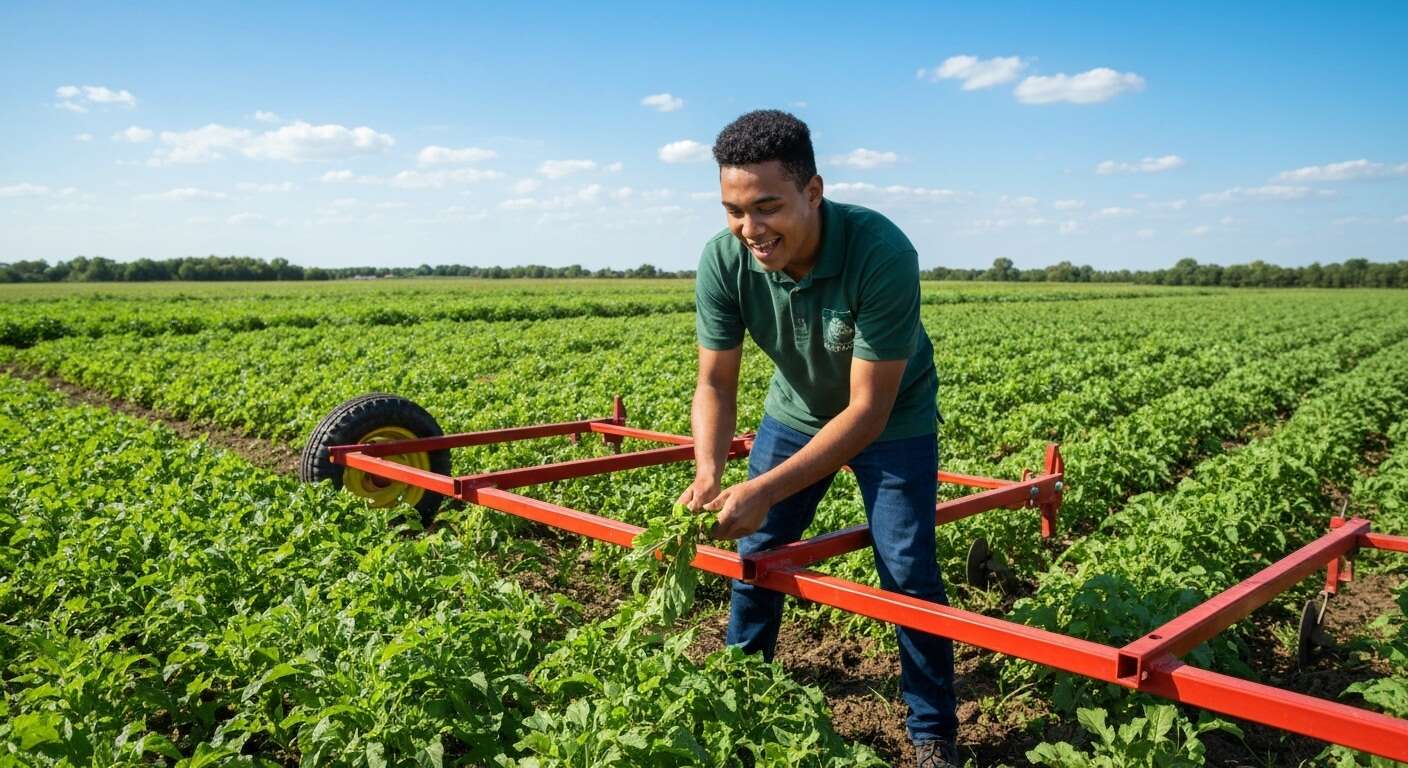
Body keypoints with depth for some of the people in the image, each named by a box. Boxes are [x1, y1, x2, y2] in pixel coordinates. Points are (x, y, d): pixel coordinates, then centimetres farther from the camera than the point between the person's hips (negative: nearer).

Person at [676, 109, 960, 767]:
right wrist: (708, 473, -38)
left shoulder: (882, 254, -38)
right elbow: (715, 384, -18)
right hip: (797, 410, 4)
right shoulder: (723, 260, -26)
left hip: (892, 418, -4)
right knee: (754, 552, 9)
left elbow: (868, 411, -35)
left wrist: (765, 490, -42)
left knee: (908, 574, -5)